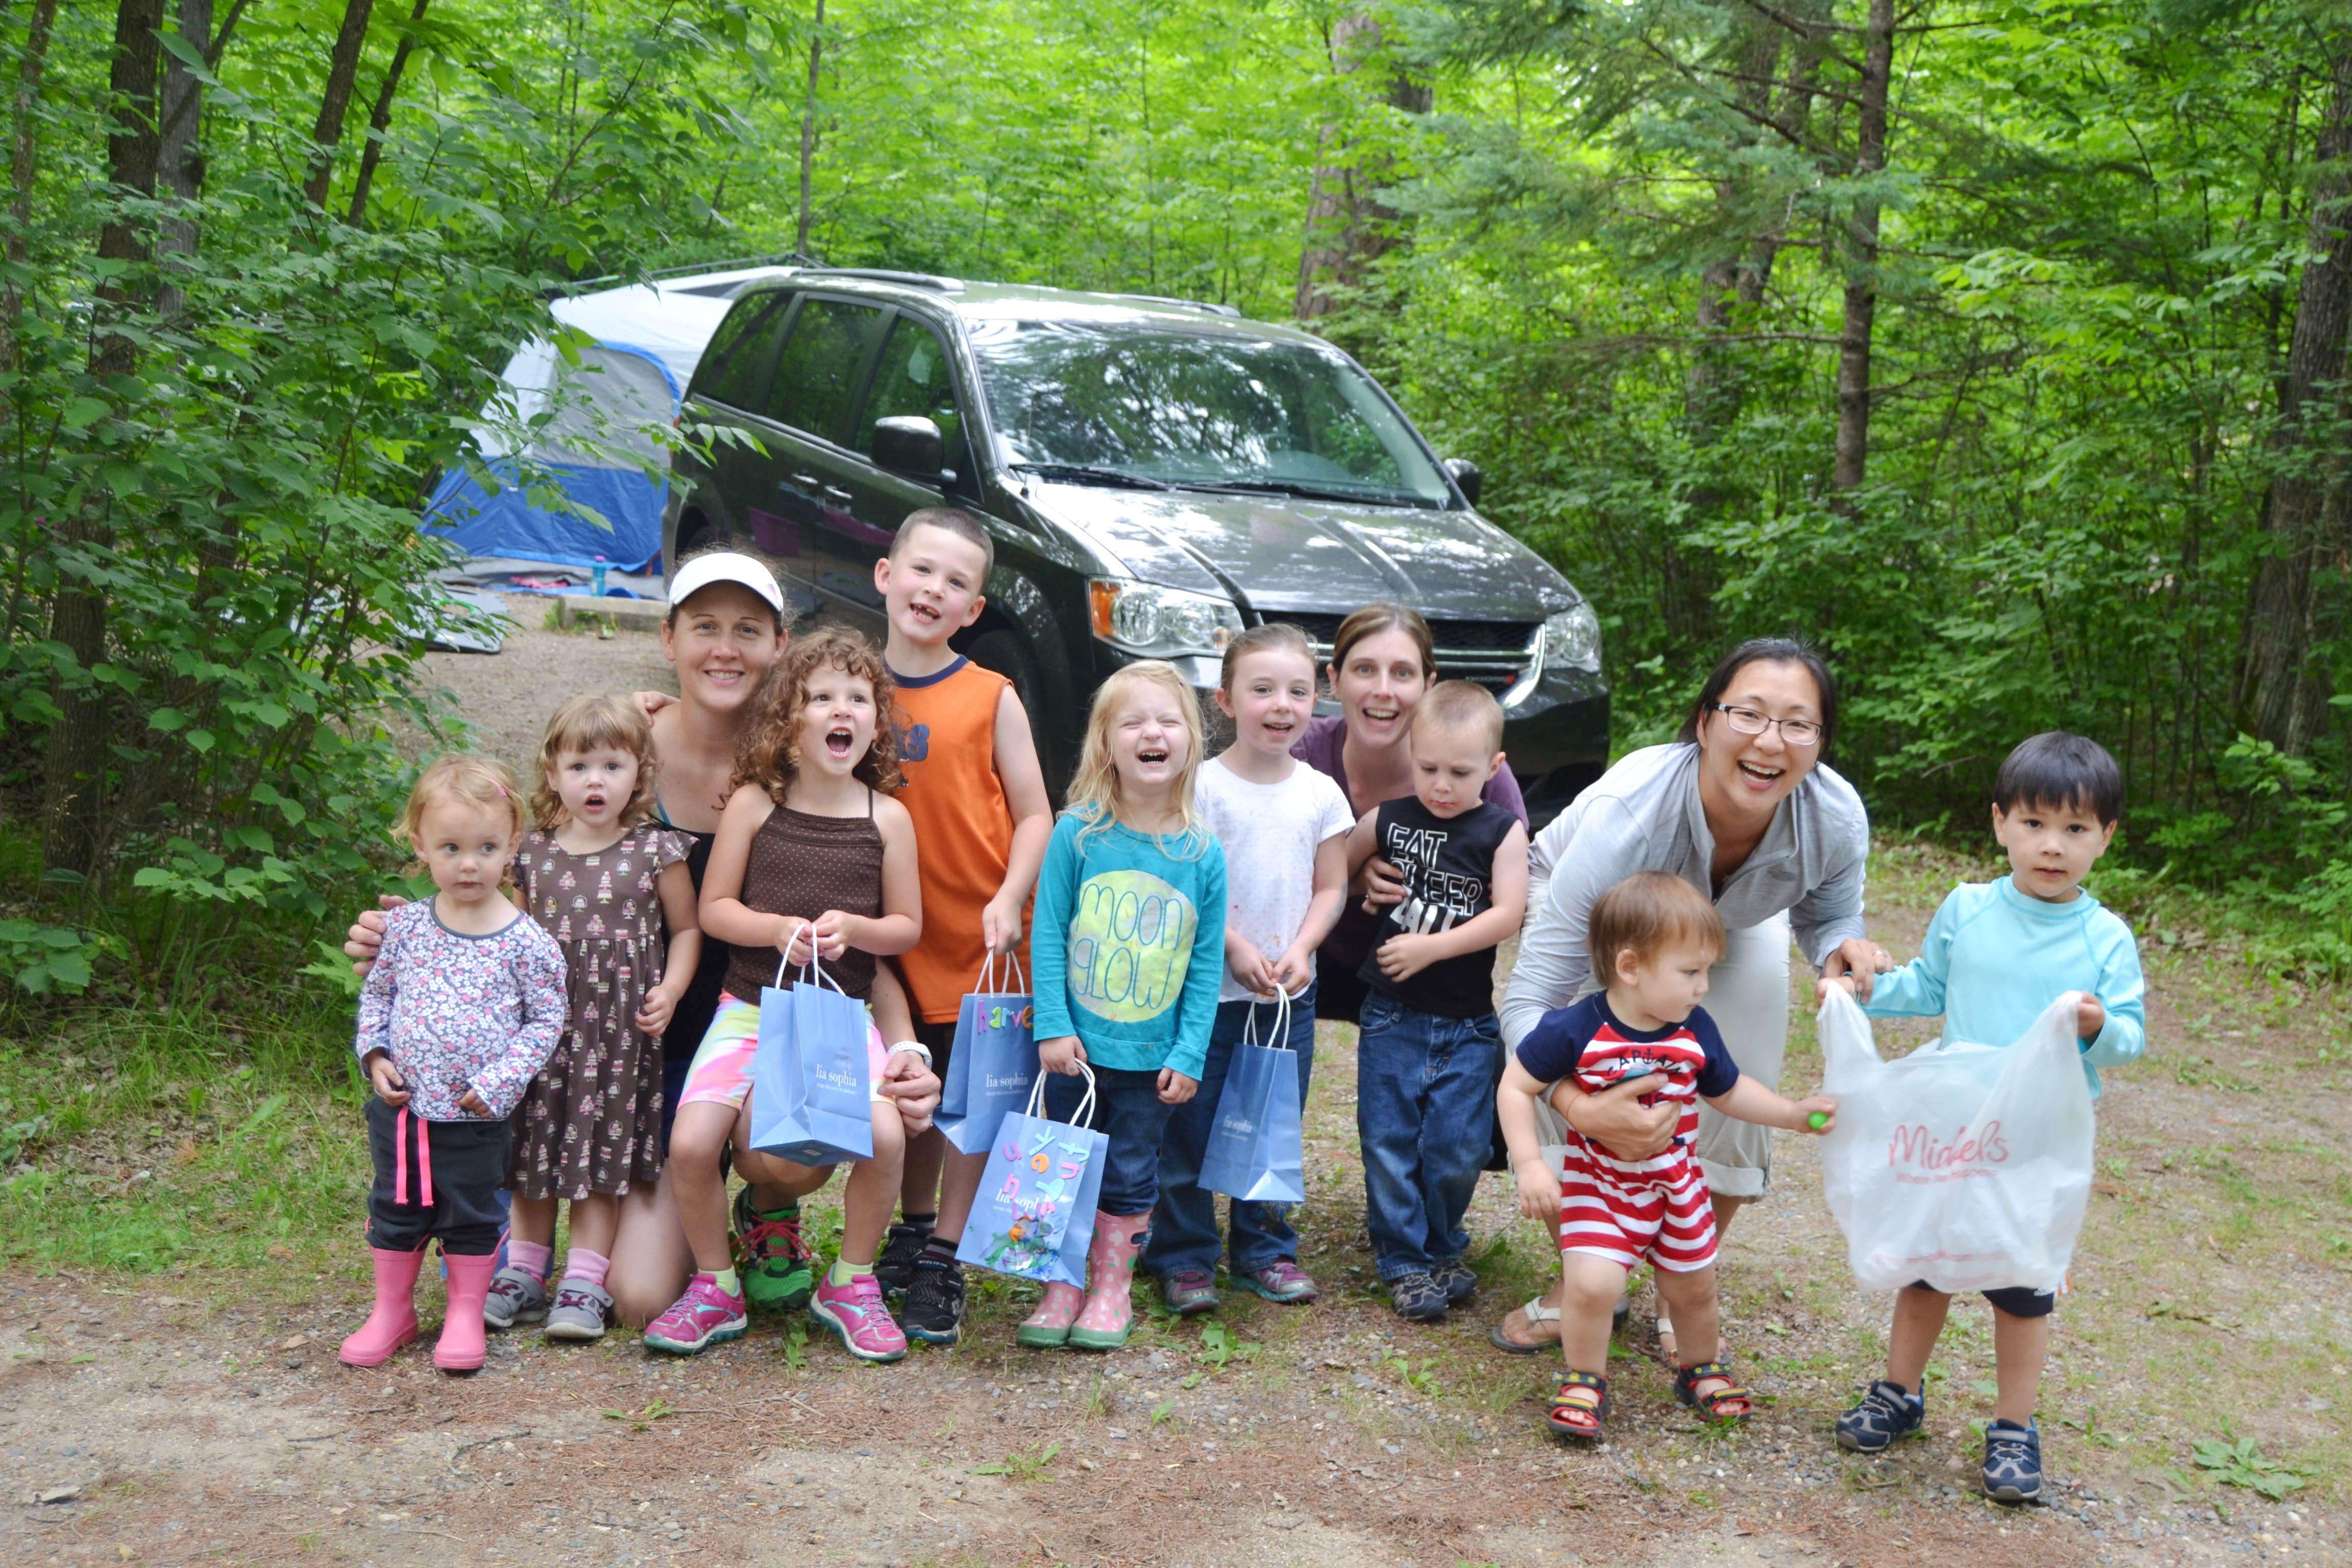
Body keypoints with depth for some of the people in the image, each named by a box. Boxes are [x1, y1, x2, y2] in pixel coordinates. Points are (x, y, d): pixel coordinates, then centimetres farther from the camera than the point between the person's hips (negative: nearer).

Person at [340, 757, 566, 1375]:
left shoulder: (526, 942, -11)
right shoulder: (405, 925, -1)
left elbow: (547, 1020, -6)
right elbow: (376, 993, 11)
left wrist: (501, 1081, -15)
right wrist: (374, 1054, -3)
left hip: (475, 1116, -3)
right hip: (400, 1107, 3)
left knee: (472, 1215, 11)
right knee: (396, 1208, 16)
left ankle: (466, 1316, 28)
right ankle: (392, 1311, 33)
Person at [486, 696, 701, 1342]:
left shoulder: (656, 852, -3)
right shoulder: (532, 852, 4)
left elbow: (686, 929, 4)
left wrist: (670, 990, -9)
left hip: (620, 1028, -3)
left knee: (604, 1145, 1)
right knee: (534, 1140, 9)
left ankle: (585, 1282, 9)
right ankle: (524, 1272, 22)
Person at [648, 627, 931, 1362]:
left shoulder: (887, 818, 1)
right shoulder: (754, 803, -1)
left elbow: (908, 926, 6)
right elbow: (713, 909, 1)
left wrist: (853, 928, -14)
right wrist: (777, 929, -17)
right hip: (751, 1006, 0)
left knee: (884, 1135, -24)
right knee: (691, 1142, -19)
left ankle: (851, 1285, 4)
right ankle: (715, 1287, 9)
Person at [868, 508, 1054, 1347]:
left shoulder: (991, 698, -7)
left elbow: (1035, 814, -7)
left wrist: (1009, 899, -19)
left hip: (978, 934, -3)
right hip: (894, 932, 3)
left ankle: (942, 1265, 15)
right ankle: (911, 1231, 34)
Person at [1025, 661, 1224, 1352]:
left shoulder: (1202, 853, -4)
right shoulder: (1077, 834, -8)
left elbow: (1206, 963, -1)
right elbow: (1048, 933, -5)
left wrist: (1190, 1052, -5)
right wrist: (1053, 1026, -10)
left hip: (1152, 1056, 1)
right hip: (1076, 1047, -1)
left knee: (1131, 1177, 12)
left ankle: (1111, 1292, 27)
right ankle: (1061, 1288, 25)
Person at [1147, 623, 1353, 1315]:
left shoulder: (1321, 794, 4)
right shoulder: (1204, 786, -8)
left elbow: (1330, 888, 7)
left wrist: (1301, 949, -8)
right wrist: (1235, 947, -18)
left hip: (1290, 993, 3)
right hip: (1208, 987, -3)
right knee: (1190, 1124, 1)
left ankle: (1267, 1251, 26)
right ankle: (1182, 1257, 14)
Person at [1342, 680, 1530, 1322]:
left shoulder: (1503, 831, -3)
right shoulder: (1387, 820, 2)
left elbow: (1507, 914, -11)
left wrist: (1430, 947, -17)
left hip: (1468, 1026, -1)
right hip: (1392, 1016, 1)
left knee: (1457, 1148, 2)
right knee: (1390, 1143, 2)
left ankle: (1441, 1247, 26)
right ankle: (1406, 1263, 15)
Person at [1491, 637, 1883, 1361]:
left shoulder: (1836, 819, -34)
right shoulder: (1625, 816, -46)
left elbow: (1825, 916, -8)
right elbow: (1529, 1000, -44)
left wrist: (1842, 950, -35)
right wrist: (1583, 1110, -63)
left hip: (1735, 923, 3)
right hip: (1583, 893, -3)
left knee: (1739, 1098, -6)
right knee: (1564, 1094, -16)